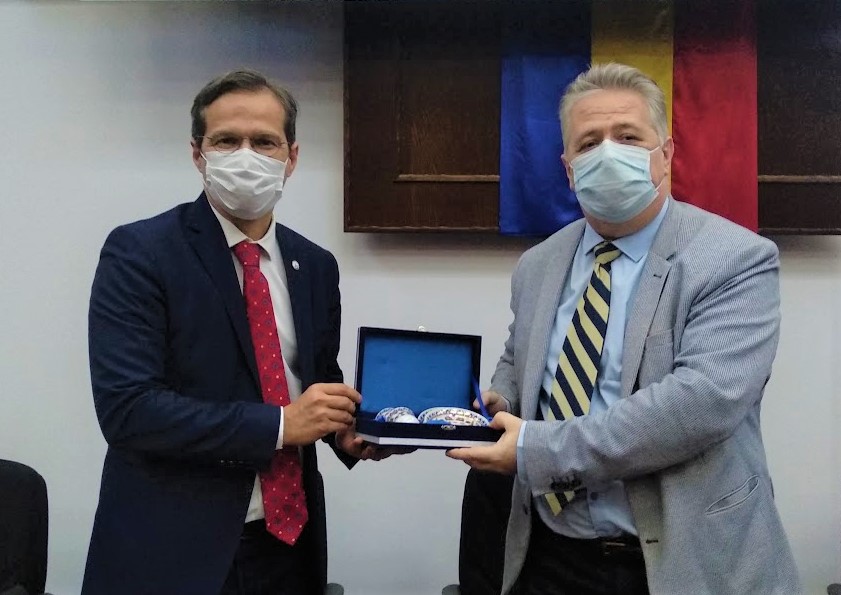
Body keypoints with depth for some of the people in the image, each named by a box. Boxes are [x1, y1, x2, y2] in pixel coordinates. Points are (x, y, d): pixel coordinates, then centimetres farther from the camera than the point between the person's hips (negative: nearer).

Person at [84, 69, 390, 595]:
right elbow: (127, 408, -19)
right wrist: (279, 424, -21)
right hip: (175, 549, -4)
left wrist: (346, 428, -7)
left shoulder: (316, 265, 5)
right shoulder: (139, 252, -11)